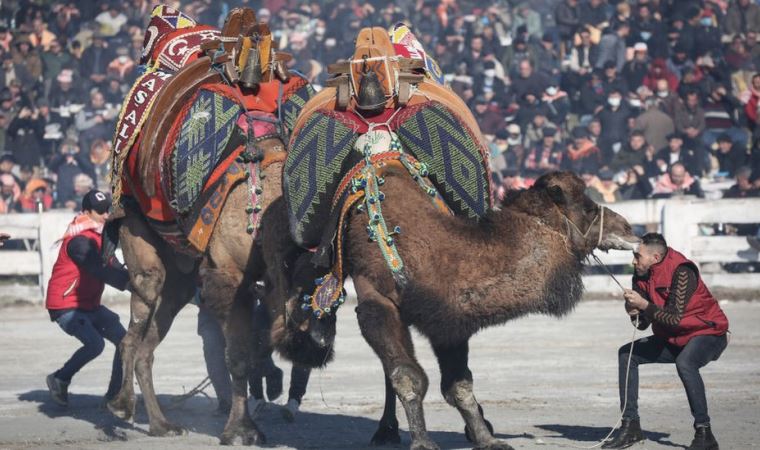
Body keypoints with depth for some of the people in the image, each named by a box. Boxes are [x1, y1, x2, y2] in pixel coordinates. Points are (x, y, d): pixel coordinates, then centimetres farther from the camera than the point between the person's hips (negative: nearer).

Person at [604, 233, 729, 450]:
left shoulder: (682, 272, -25)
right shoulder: (641, 277, -2)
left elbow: (675, 317, -30)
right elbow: (643, 323, 0)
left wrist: (644, 305, -33)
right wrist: (634, 312, -21)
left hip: (706, 333, -9)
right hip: (672, 339, 9)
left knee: (684, 363, -38)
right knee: (626, 354, 4)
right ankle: (630, 427, 5)